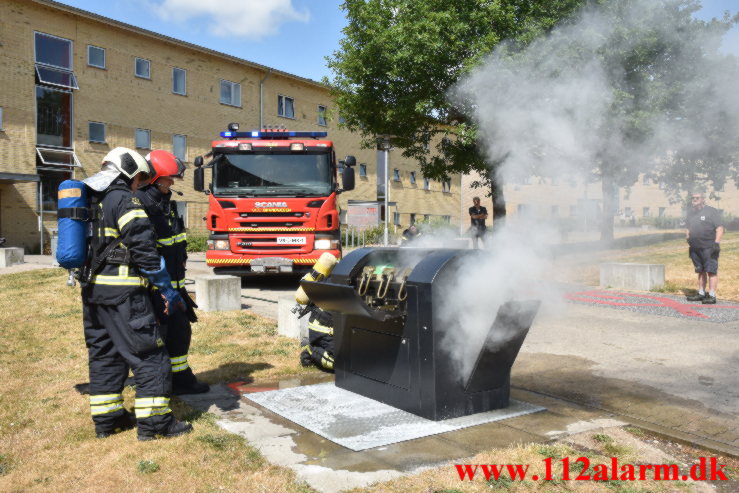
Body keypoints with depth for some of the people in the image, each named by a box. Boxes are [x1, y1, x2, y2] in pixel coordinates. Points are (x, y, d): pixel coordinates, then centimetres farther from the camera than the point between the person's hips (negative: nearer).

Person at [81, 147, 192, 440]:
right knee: (148, 353, -3)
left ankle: (106, 419, 23)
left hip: (92, 288, 9)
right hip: (122, 291, -9)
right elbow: (144, 251, -17)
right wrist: (169, 292, -13)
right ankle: (154, 422, 0)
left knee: (103, 353, 16)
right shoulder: (124, 201, -11)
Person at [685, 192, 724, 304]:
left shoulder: (711, 211, -4)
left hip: (709, 248, -7)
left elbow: (719, 228, -9)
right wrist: (688, 238, 13)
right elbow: (688, 229, 25)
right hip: (695, 248, 7)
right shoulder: (691, 212, 17)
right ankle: (701, 293, 20)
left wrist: (716, 242, -17)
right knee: (701, 271, 13)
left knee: (711, 271, -8)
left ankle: (712, 296, -9)